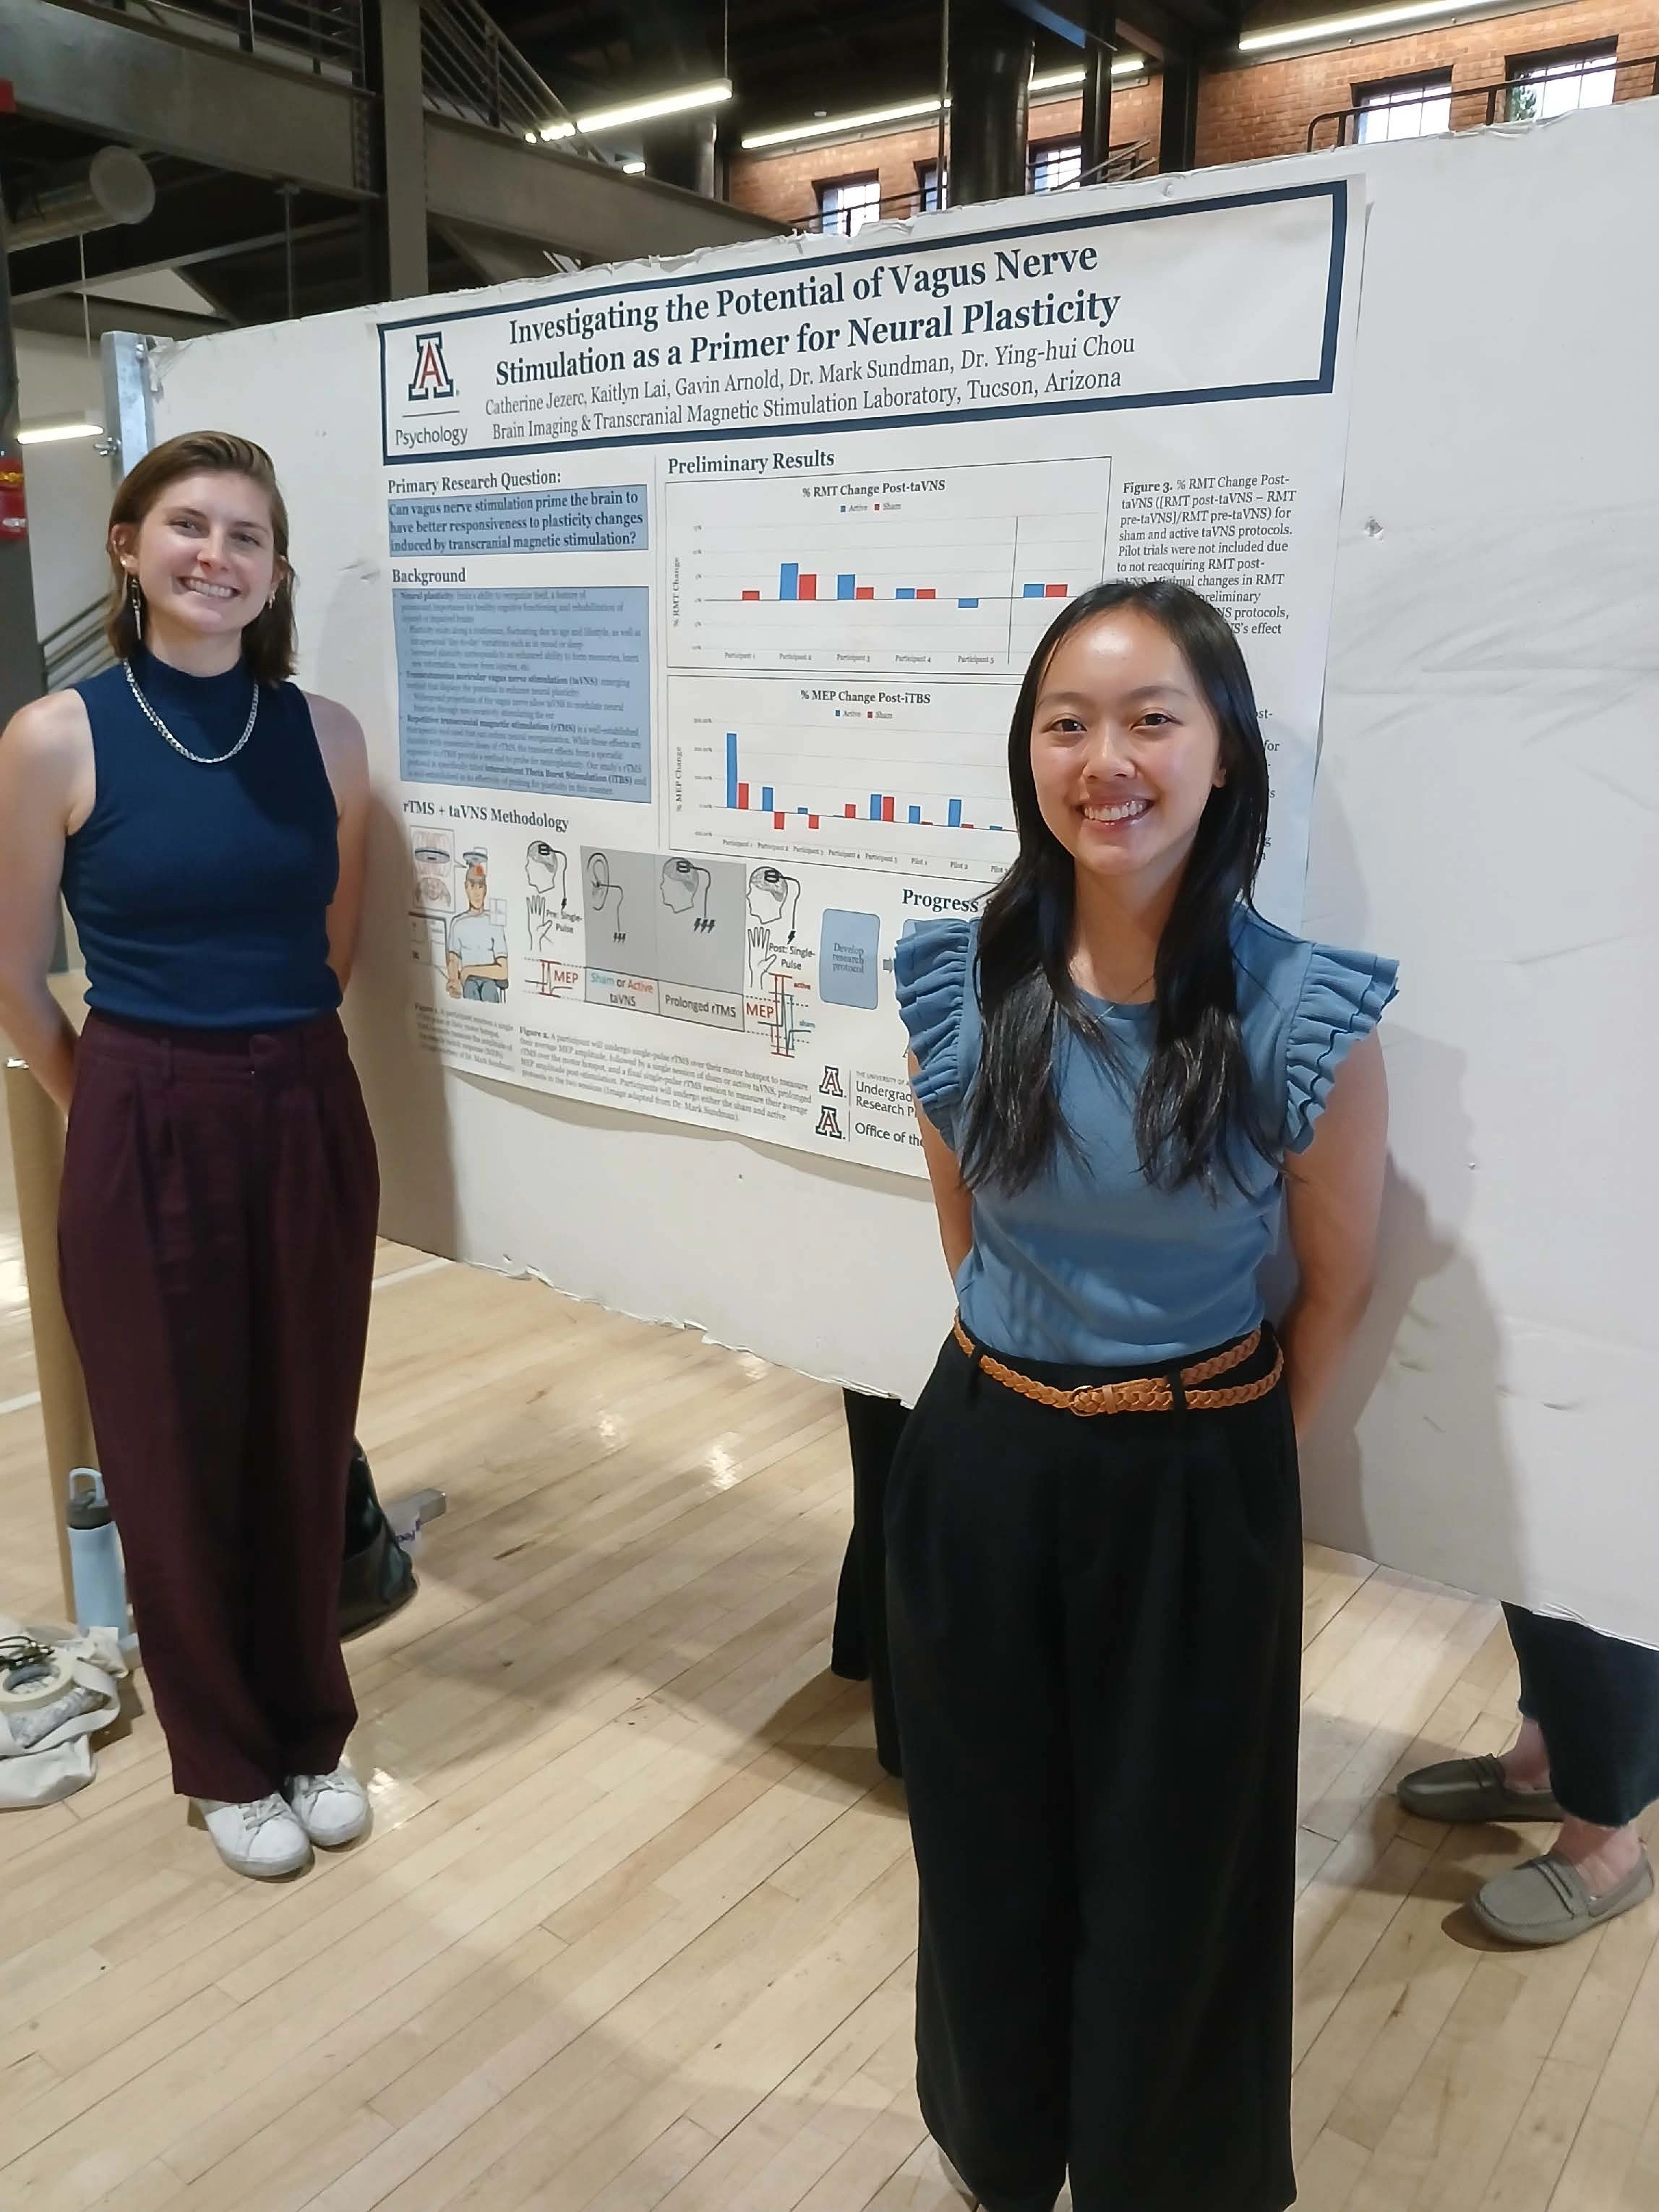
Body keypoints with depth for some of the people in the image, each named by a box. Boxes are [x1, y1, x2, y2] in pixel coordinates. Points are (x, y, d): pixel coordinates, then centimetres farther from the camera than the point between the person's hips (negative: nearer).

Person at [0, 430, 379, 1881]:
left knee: (304, 1443, 13)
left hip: (310, 1121, 2)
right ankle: (226, 1760, 33)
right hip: (146, 1141, -2)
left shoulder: (324, 733, 0)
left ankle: (313, 1732, 36)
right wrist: (130, 1104, 10)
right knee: (175, 1458, 11)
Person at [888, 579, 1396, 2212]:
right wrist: (1040, 1388, 10)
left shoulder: (1305, 1017, -18)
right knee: (988, 1847, 21)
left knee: (1174, 1872, 17)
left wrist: (1226, 1449, 6)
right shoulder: (957, 985, -9)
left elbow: (1338, 1284, -4)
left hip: (1195, 1495, -2)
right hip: (983, 1465, 3)